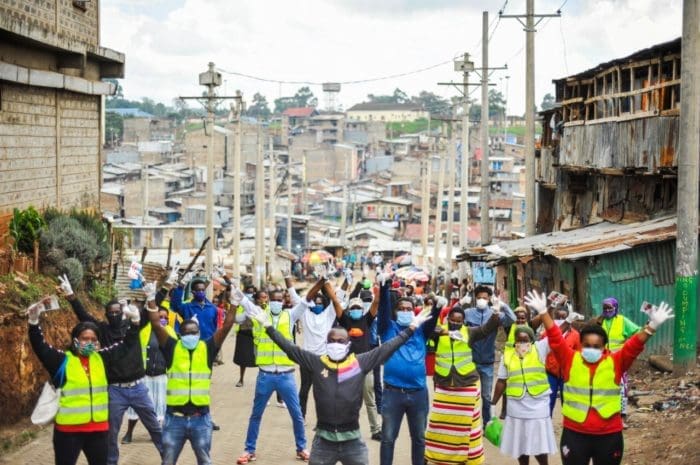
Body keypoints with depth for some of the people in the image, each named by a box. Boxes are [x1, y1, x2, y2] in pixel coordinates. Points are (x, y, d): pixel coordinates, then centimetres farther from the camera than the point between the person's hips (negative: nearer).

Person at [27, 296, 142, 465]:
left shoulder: (101, 358, 8)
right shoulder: (62, 360, -4)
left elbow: (126, 346, 14)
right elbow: (40, 347, -14)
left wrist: (134, 322, 3)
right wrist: (34, 322, -29)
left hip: (98, 427, 4)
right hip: (69, 429, -4)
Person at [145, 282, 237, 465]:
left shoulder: (207, 348, 3)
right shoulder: (172, 348, 1)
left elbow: (226, 327, -4)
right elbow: (156, 325, -7)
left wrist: (234, 304, -13)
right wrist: (151, 300, -15)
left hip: (201, 417, 0)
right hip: (175, 417, 0)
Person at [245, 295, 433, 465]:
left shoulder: (360, 362, 0)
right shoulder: (317, 363, 0)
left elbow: (387, 348, 1)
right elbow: (290, 348, 1)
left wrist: (411, 328, 0)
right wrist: (268, 326, -2)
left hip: (352, 440, 0)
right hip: (324, 439, 0)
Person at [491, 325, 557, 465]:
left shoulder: (540, 349, -1)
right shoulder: (507, 356, 3)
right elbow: (502, 381, 8)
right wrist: (493, 403, 9)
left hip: (538, 407, -2)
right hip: (516, 409, 2)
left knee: (540, 445, 3)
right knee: (520, 445, 12)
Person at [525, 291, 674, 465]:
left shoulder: (615, 362, -2)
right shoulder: (570, 360, -2)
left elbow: (634, 346, -11)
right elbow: (556, 339, -7)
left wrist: (652, 326, -24)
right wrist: (543, 312, -17)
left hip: (608, 435, 0)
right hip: (574, 433, 0)